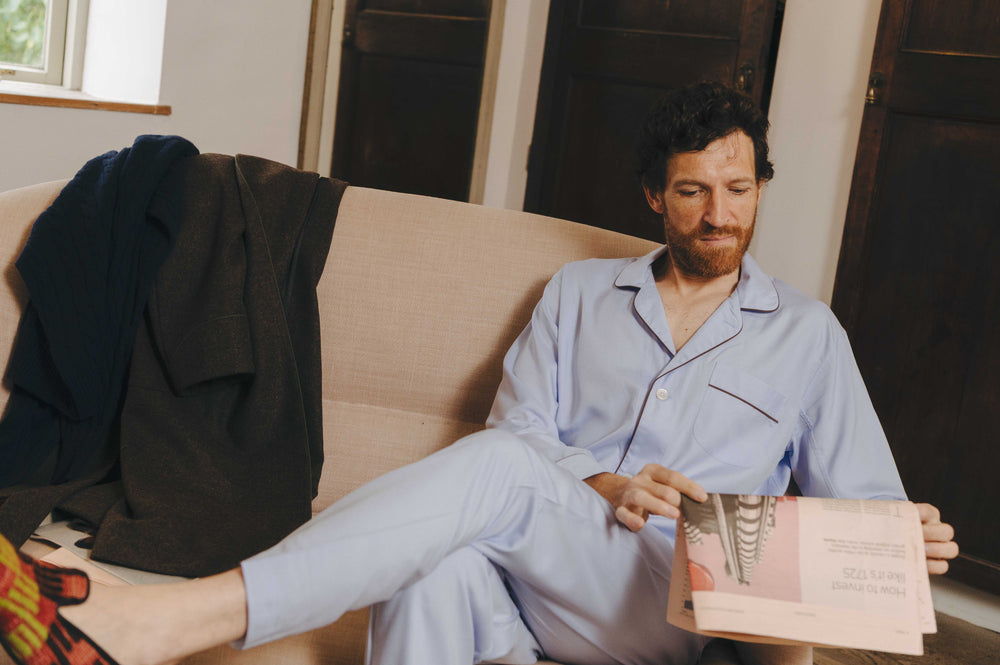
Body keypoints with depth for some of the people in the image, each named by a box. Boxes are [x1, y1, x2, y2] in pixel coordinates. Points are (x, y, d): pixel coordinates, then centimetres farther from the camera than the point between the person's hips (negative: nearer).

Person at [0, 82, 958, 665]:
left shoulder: (808, 334, 17)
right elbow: (521, 427, 9)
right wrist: (601, 484, -10)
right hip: (533, 570, 3)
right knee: (441, 566, -38)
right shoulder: (579, 293, 19)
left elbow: (858, 503, 14)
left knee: (497, 470, -35)